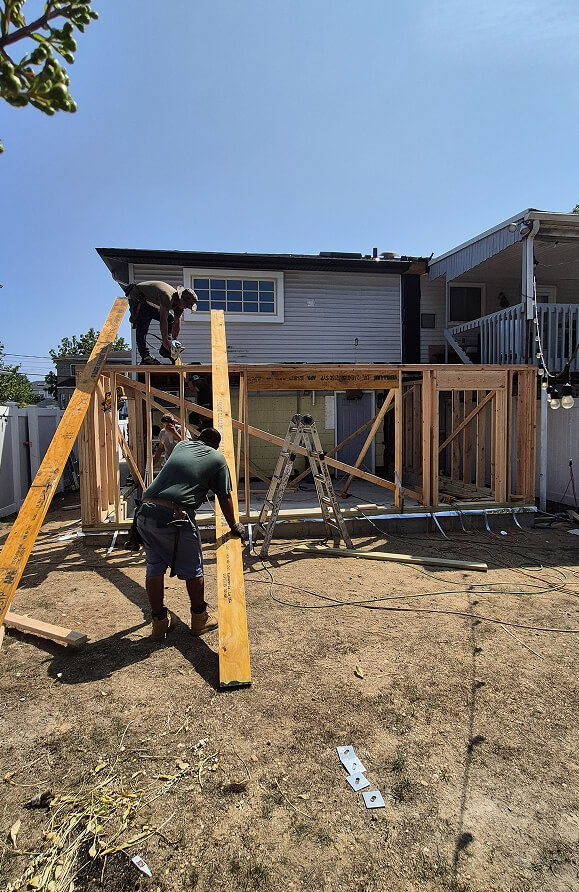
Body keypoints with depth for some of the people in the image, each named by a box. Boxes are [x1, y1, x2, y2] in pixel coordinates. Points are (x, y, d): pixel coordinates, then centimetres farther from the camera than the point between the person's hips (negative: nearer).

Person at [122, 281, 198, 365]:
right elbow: (163, 321, -41)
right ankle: (145, 356, -26)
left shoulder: (179, 302, -12)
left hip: (151, 303, 9)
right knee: (143, 326, -25)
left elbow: (177, 323, -7)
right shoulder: (167, 297, -40)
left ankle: (164, 350, -1)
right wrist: (165, 340, -40)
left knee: (170, 319, -1)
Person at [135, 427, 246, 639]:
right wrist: (234, 526, 24)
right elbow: (224, 498, 10)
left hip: (145, 513, 6)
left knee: (154, 568, 18)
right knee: (192, 570, 13)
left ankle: (158, 622, 30)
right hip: (175, 519, -5)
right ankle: (199, 619, 28)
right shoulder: (217, 459, 8)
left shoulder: (181, 445, 21)